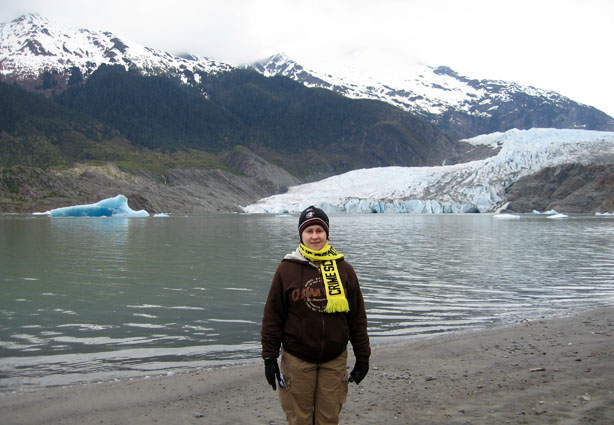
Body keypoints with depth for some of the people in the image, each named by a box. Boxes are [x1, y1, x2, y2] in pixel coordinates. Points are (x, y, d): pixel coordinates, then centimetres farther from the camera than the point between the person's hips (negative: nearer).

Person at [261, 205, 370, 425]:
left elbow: (357, 316, 6)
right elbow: (272, 316, 0)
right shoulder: (287, 269, -3)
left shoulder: (343, 268, 3)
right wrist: (269, 357, -2)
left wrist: (362, 356, 6)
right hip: (297, 359, -1)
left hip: (334, 359, 2)